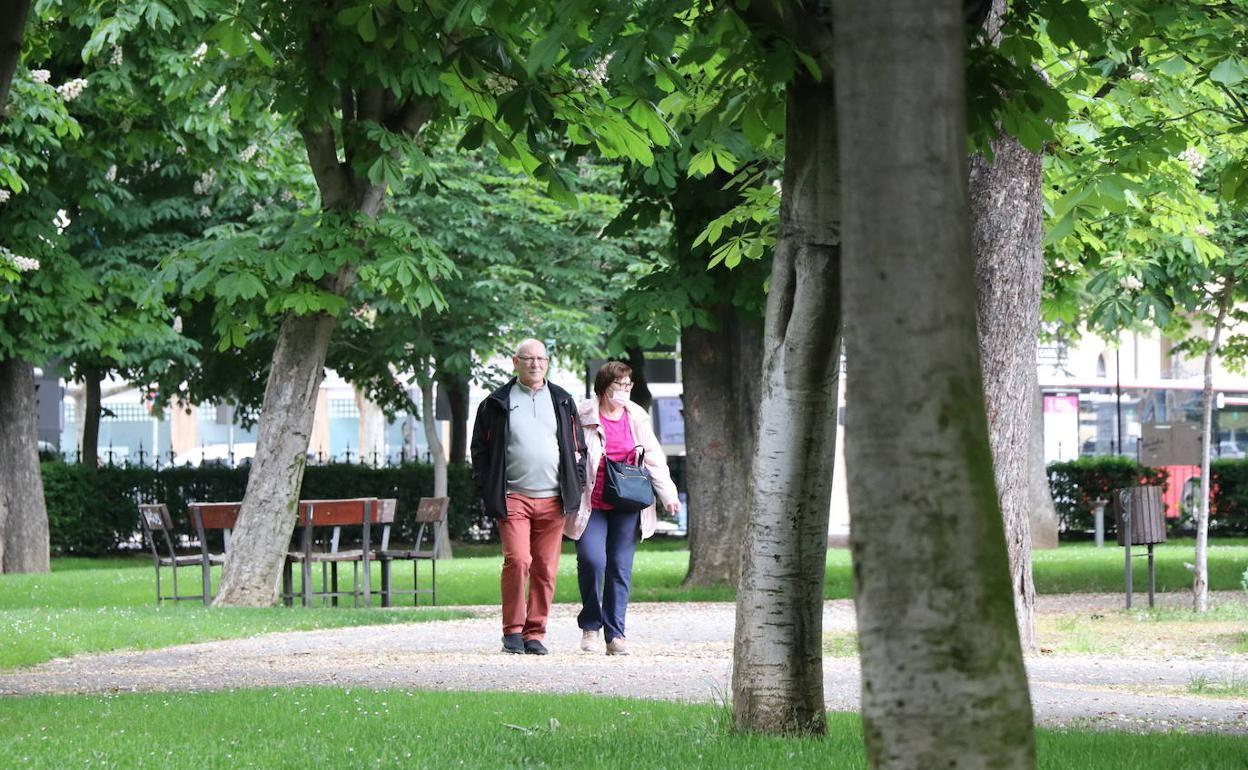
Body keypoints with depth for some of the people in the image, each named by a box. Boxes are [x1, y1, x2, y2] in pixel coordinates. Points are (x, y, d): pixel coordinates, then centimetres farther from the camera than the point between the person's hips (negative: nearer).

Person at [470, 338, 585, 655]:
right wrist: (488, 492, 0)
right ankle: (513, 630, -5)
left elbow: (578, 447, 18)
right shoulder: (497, 403, 7)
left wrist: (575, 487, 8)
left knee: (546, 569, 1)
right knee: (517, 560, -15)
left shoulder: (562, 401, 14)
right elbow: (480, 450, 8)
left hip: (552, 499, 3)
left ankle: (535, 633, 9)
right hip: (513, 497, -3)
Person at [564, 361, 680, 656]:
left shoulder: (636, 418, 10)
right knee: (592, 560, -17)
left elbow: (653, 458, 14)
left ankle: (615, 634, 7)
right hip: (591, 506, -3)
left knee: (620, 567, 1)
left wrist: (667, 494, 7)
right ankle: (590, 625, 4)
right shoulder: (583, 416, -3)